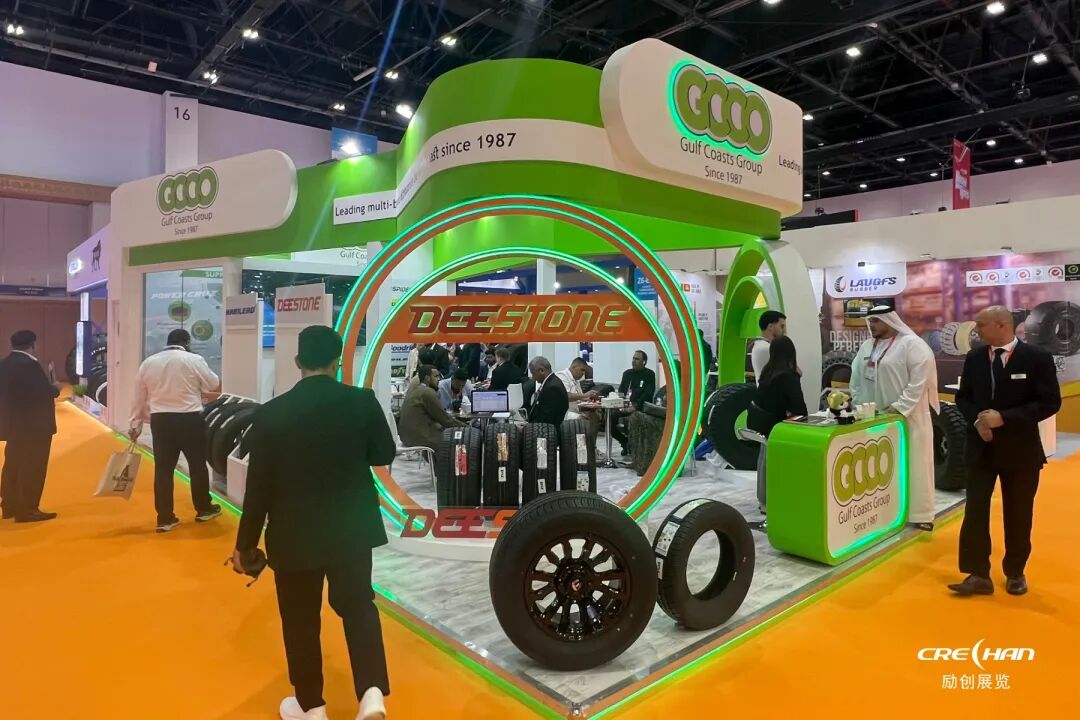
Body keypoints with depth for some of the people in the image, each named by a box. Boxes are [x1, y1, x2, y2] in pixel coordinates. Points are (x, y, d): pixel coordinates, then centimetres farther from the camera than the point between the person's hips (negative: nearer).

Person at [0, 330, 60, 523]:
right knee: (33, 467, -1)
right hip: (33, 425, -9)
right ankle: (26, 510, 3)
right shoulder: (29, 364, -19)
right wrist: (55, 388, -3)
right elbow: (43, 393, -23)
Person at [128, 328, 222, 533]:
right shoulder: (194, 360, -5)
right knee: (197, 464, 12)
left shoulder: (148, 363, 8)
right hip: (190, 419, -3)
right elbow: (215, 385, 5)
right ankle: (204, 509, 25)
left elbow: (139, 398, 11)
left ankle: (165, 518, 13)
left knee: (163, 468, 8)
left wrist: (135, 425, 18)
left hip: (160, 421, 4)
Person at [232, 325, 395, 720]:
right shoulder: (363, 402, -12)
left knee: (300, 619, 16)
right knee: (358, 604, 18)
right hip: (352, 526, 1)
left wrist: (245, 544, 3)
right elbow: (385, 454, 1)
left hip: (294, 534, -1)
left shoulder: (271, 413, -13)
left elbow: (258, 486, -8)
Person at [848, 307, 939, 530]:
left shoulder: (912, 344, -9)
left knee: (913, 464, 2)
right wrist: (858, 405, 5)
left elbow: (919, 381, -14)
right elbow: (856, 378, 15)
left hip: (907, 416, -6)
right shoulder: (867, 346, 12)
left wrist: (899, 408, -18)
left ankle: (919, 513, 12)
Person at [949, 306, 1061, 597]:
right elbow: (963, 397, 10)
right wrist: (976, 420, -10)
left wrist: (1005, 418, -19)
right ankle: (978, 575, 6)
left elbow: (1050, 402, -11)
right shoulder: (974, 358, 3)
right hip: (981, 447, 3)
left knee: (1018, 515, 10)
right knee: (975, 512, -1)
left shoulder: (1037, 358, -8)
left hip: (1020, 449, -2)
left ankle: (1015, 573, 27)